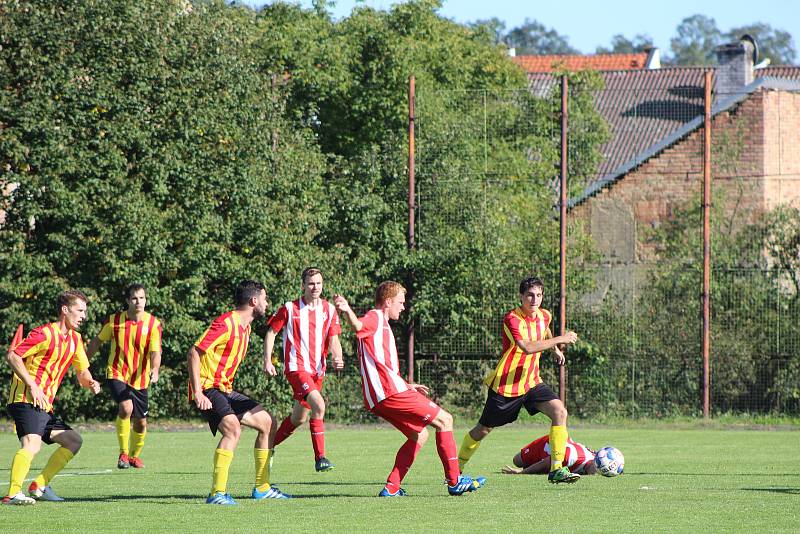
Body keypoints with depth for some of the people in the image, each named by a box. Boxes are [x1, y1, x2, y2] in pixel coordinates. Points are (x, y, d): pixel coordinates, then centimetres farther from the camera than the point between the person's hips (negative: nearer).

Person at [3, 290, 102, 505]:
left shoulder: (75, 339, 16)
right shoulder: (45, 334, -10)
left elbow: (82, 372, 23)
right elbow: (13, 356, -15)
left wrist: (90, 383, -1)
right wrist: (32, 385, -21)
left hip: (44, 406, 9)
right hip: (26, 400, -9)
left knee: (74, 441, 12)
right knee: (32, 444, -28)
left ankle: (40, 485, 11)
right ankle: (13, 494, -35)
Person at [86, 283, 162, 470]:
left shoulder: (153, 324, -6)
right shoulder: (114, 321, -4)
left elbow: (155, 352, -13)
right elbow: (97, 342, 11)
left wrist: (155, 370, -33)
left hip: (139, 380, 2)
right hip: (116, 374, -2)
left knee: (140, 422, 9)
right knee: (126, 407, -27)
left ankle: (135, 455, 36)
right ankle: (123, 453, -15)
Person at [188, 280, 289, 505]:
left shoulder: (245, 328, 15)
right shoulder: (226, 323, -16)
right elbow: (194, 352, -20)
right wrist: (198, 394, -25)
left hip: (225, 390, 10)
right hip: (208, 388, -10)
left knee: (267, 422, 12)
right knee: (233, 428, -31)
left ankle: (262, 487, 19)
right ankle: (218, 493, -32)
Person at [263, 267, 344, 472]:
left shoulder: (329, 309, 6)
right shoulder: (289, 308, -4)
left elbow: (333, 339, 8)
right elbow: (271, 332, 5)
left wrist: (337, 357, -13)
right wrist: (267, 361, -2)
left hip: (317, 370, 6)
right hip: (296, 367, -6)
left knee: (299, 418, 13)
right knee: (319, 406, -25)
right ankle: (320, 458, -20)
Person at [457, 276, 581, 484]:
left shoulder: (545, 316, 2)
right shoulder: (512, 319, -21)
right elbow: (527, 347, -35)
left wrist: (556, 349, 27)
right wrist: (560, 340, -32)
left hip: (532, 381, 6)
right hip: (506, 385, -6)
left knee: (559, 412, -16)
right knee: (483, 429, 6)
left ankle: (556, 469, -17)